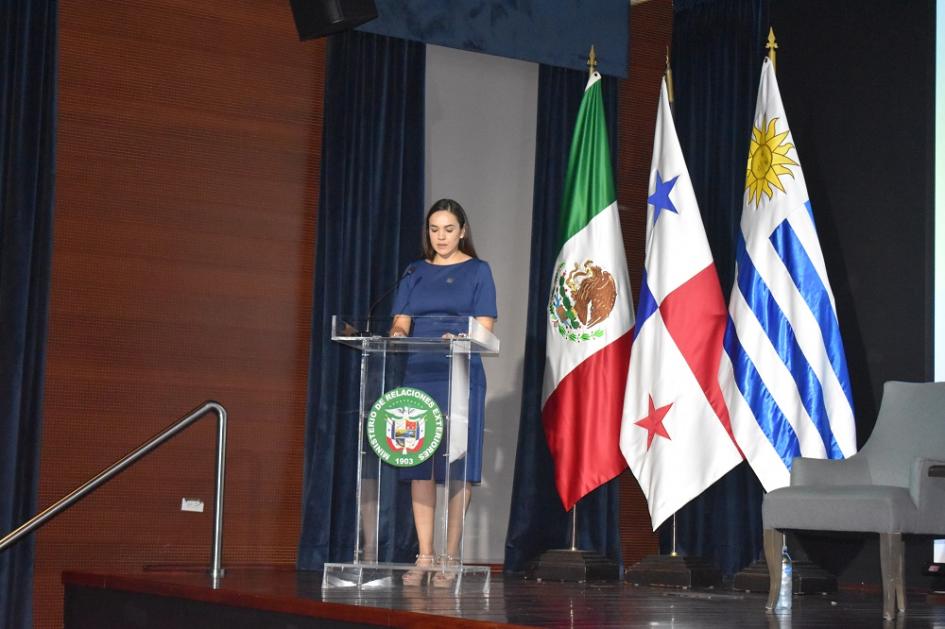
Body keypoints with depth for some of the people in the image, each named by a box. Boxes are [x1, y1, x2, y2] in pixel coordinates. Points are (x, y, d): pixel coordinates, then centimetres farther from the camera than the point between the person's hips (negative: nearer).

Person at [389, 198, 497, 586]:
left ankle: (451, 557, -1)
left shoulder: (477, 271, 6)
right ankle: (424, 557, 2)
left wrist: (459, 338, -22)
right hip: (419, 375, 3)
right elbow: (401, 322, 8)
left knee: (457, 466, -6)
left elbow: (485, 328, -2)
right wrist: (397, 334, -15)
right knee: (420, 464, -1)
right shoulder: (415, 273, 15)